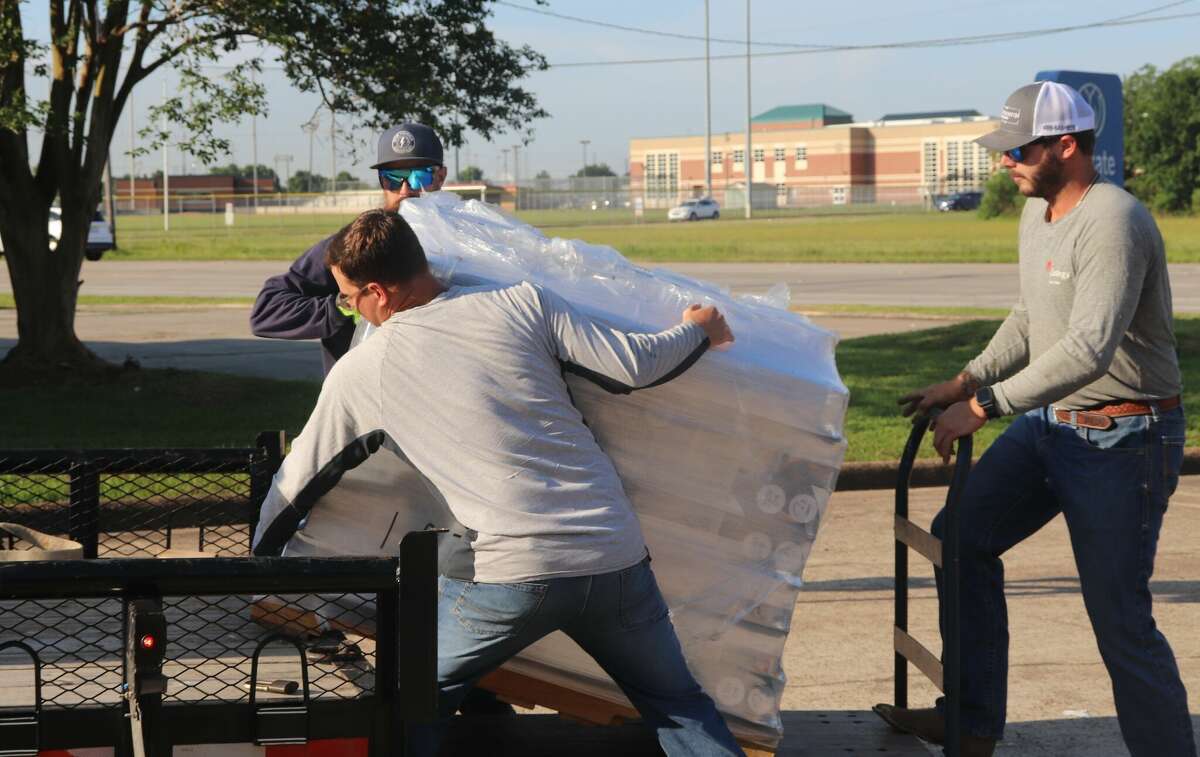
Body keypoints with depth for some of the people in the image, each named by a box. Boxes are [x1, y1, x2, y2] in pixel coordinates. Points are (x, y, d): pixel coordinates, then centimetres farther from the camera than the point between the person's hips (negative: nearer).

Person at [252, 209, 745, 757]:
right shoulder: (522, 304, 5)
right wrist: (700, 330, 25)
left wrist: (255, 566, 35)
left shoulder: (359, 373, 6)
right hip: (616, 561, 3)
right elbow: (634, 366, 4)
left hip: (509, 575, -2)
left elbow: (296, 483, 18)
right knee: (680, 708, 20)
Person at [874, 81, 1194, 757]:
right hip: (1051, 423, 10)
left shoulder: (1112, 223, -23)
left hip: (1121, 441, -9)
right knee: (962, 538, 9)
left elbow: (1089, 348, -32)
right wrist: (966, 382, 8)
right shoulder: (1038, 214, 8)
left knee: (1119, 619, -5)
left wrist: (986, 405, -31)